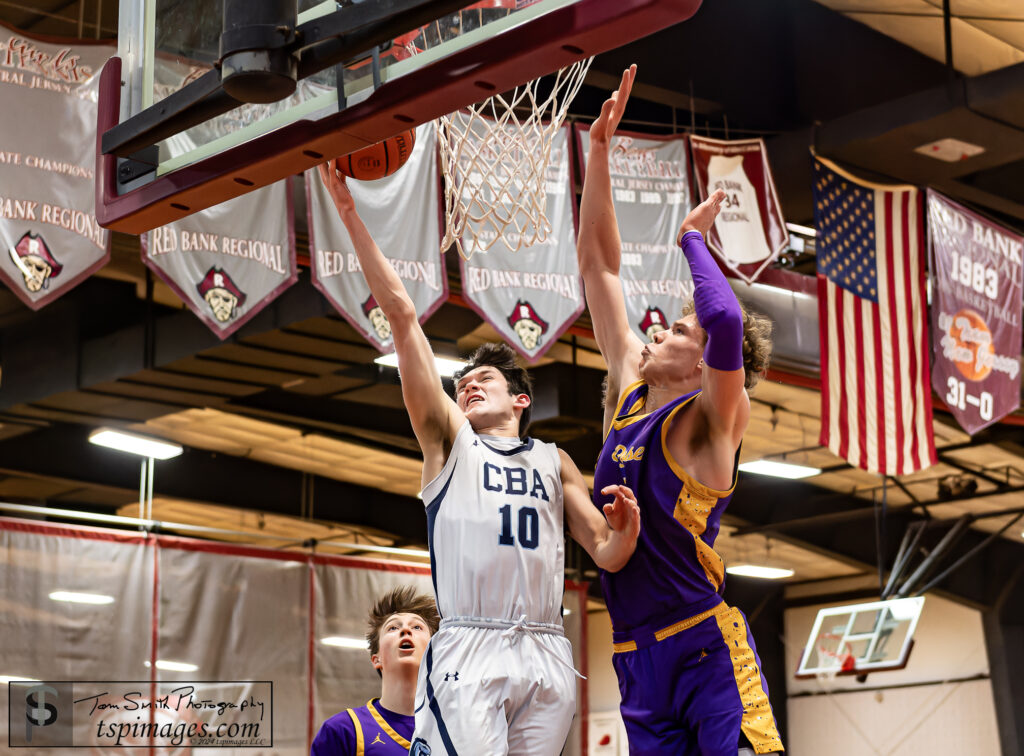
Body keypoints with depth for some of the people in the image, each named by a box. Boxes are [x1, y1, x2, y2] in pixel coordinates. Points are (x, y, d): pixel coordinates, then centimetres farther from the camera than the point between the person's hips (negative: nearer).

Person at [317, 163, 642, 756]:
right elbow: (401, 313, 9)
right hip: (470, 649, -3)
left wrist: (625, 529, -7)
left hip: (546, 656, 3)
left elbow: (607, 555, 16)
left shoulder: (555, 462, 23)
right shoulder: (449, 439, 15)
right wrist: (351, 217, 4)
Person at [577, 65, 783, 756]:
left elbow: (727, 322, -29)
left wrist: (692, 238, -11)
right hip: (636, 655, 7)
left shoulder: (711, 421, -7)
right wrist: (599, 149, 11)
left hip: (706, 648, -7)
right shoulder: (630, 390, 12)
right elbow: (599, 264, 15)